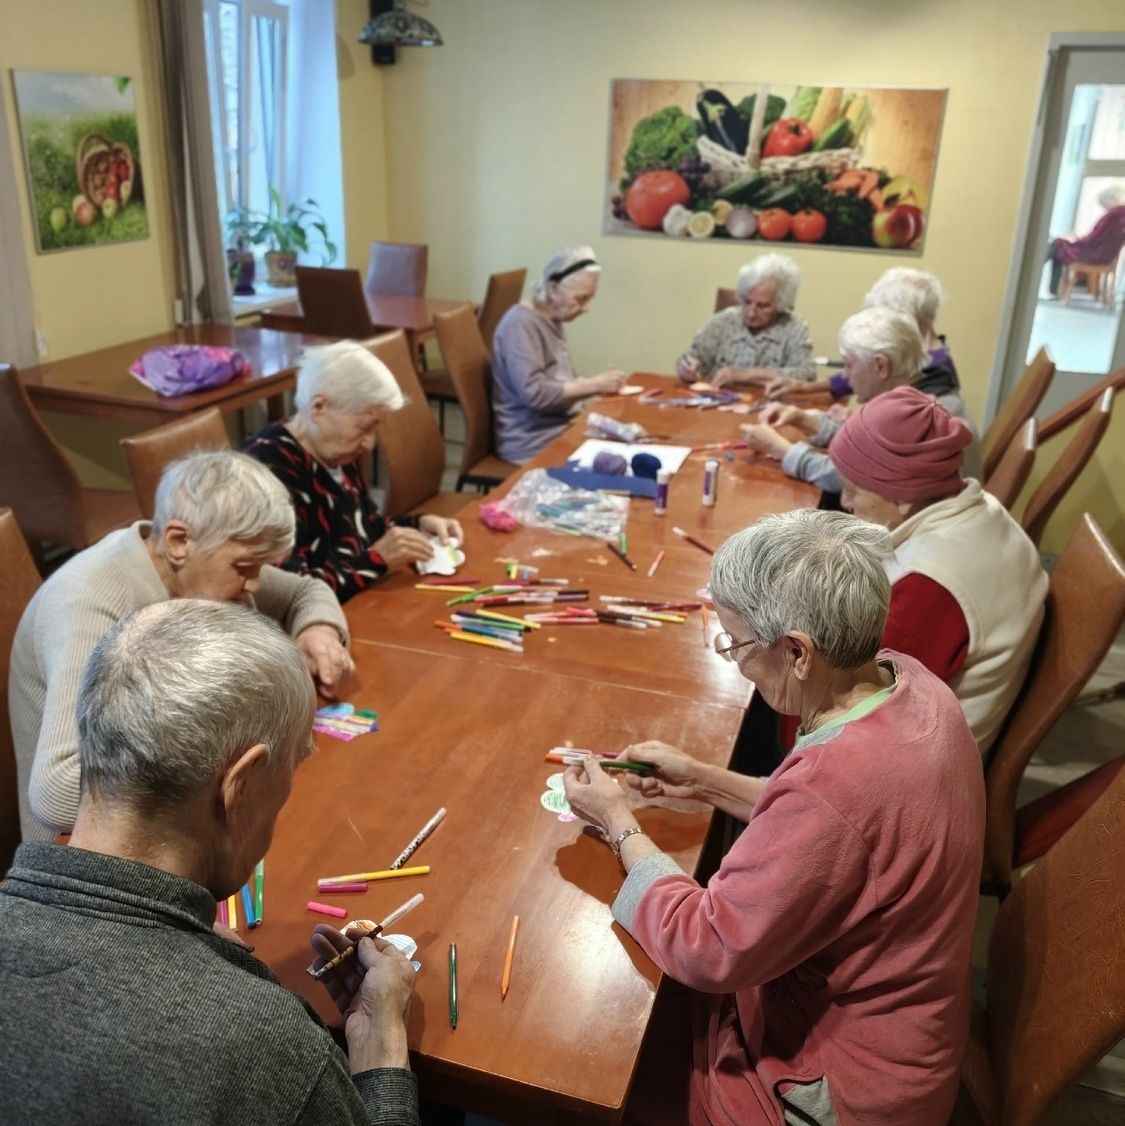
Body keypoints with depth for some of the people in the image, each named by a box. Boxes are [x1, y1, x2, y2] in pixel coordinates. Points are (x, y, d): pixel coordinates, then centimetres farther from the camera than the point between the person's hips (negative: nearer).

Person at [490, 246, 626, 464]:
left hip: (561, 428, 8)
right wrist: (593, 385, -19)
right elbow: (534, 393, -24)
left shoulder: (553, 321, 10)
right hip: (533, 443, -8)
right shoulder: (520, 324, -15)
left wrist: (599, 384, -2)